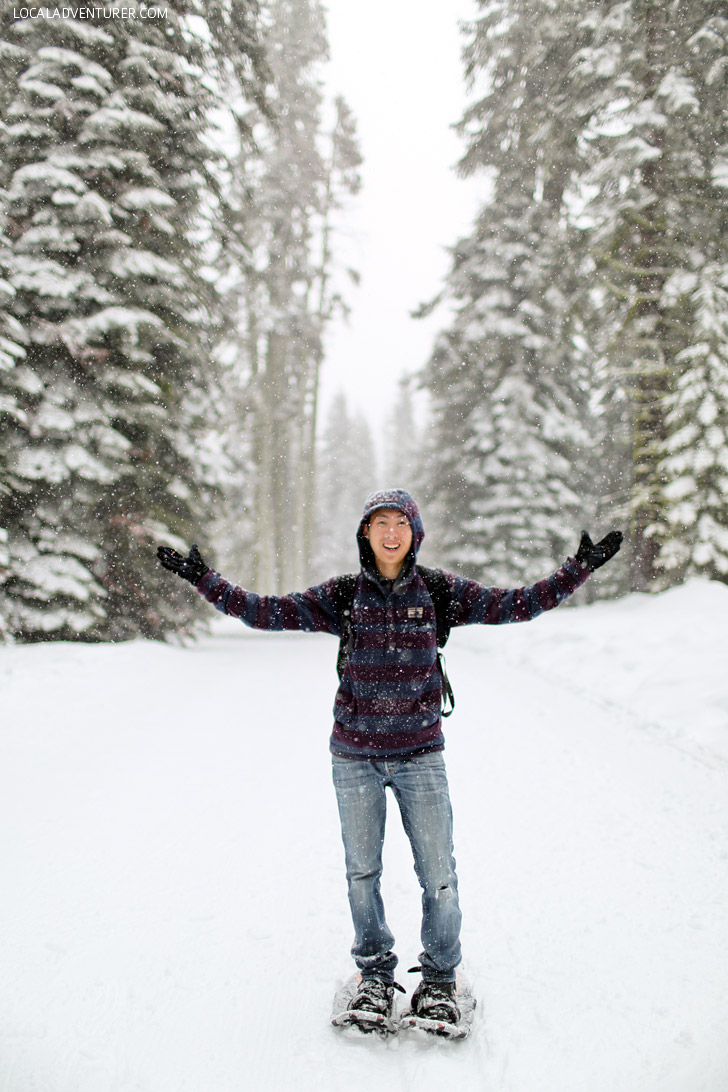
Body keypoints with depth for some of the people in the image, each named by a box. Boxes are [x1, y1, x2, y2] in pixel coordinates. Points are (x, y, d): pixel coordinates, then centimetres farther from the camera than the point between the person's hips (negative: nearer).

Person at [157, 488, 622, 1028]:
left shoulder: (441, 592, -1)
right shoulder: (341, 596, 0)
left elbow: (519, 604, -3)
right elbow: (268, 612, -1)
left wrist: (579, 568, -10)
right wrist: (204, 579, -7)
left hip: (420, 755, 0)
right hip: (355, 756, 1)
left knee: (438, 875, 3)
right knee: (362, 871, 12)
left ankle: (439, 977, 27)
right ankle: (376, 970, 34)